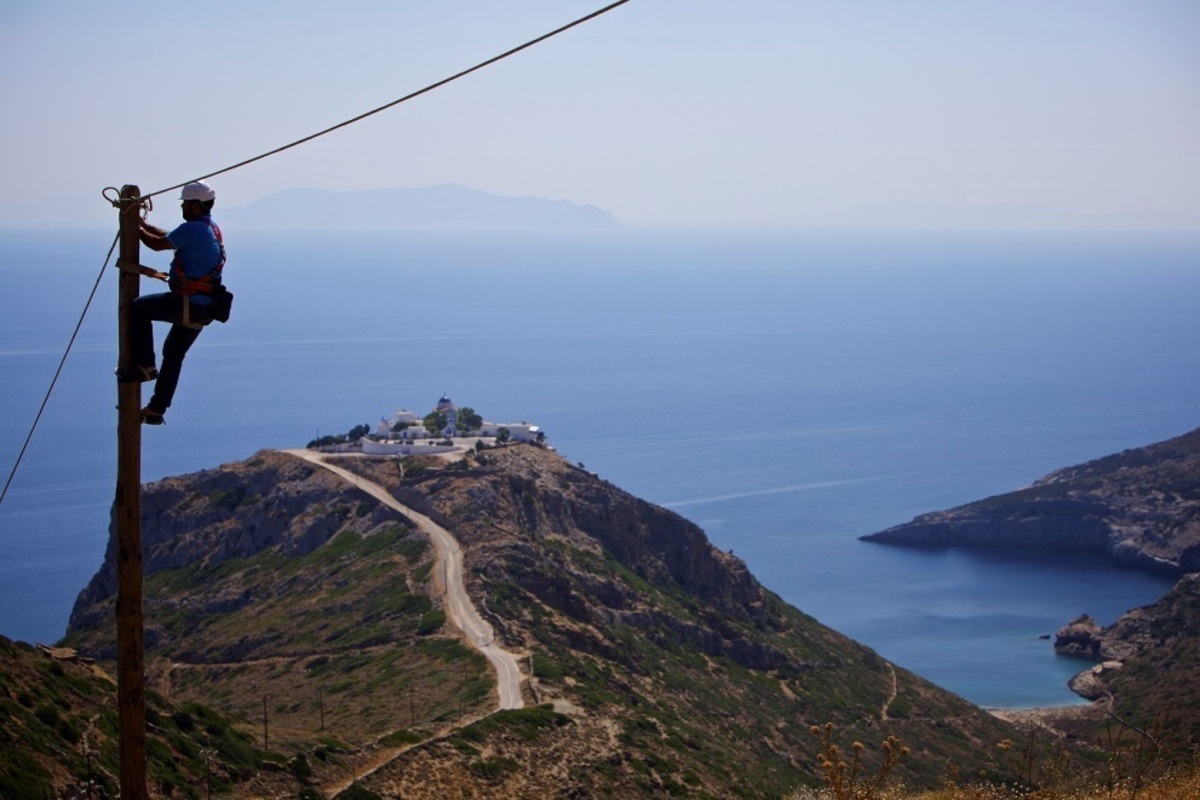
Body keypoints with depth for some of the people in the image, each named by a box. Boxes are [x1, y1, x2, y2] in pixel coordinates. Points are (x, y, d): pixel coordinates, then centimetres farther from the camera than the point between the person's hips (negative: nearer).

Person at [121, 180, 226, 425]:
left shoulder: (192, 229, -17)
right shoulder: (212, 228, 14)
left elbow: (158, 243, -8)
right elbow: (169, 238, 26)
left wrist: (137, 229, 9)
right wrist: (144, 225, 29)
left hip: (189, 304, -10)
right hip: (205, 307, 10)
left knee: (139, 308, 0)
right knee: (173, 353, 17)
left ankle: (145, 366, 2)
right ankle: (156, 409, 22)